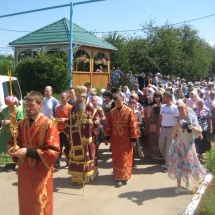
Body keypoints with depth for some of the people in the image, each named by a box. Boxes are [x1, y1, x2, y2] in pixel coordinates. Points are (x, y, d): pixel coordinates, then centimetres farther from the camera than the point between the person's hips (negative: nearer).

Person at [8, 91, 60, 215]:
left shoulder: (49, 125, -17)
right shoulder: (22, 123, 3)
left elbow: (53, 152, -21)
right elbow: (14, 141, 15)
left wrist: (28, 152, -26)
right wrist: (13, 148, -10)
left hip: (41, 172, -6)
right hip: (24, 170, 6)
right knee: (25, 203, 19)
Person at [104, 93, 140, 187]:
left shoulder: (129, 111, -9)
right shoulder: (112, 112, 3)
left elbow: (133, 126, -10)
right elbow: (108, 125, 7)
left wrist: (133, 139, -11)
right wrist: (107, 138, 6)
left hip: (126, 139, -4)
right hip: (115, 139, 4)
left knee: (125, 158, 1)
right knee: (116, 158, 11)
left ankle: (123, 177, 7)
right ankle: (118, 175, 24)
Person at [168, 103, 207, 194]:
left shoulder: (192, 120, -2)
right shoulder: (178, 121, -1)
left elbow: (200, 131, -10)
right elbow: (172, 135, -6)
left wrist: (192, 127, -30)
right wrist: (177, 126, -22)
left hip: (189, 146, 0)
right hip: (179, 146, 0)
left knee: (188, 164, 8)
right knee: (178, 165, -2)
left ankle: (187, 178, 39)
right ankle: (178, 185, 9)